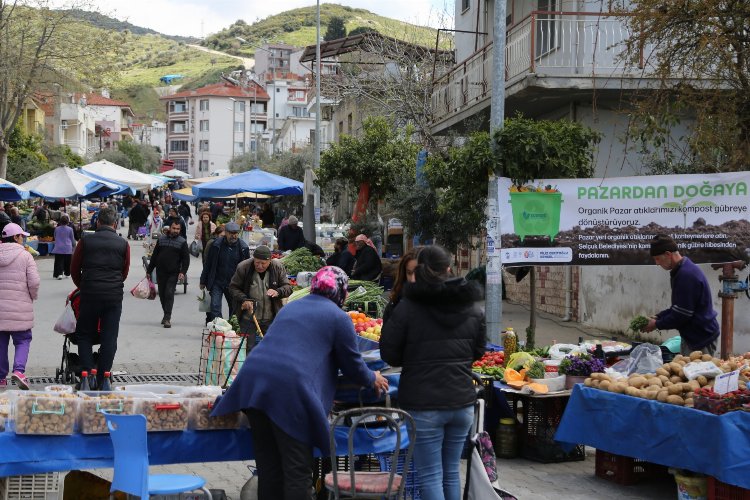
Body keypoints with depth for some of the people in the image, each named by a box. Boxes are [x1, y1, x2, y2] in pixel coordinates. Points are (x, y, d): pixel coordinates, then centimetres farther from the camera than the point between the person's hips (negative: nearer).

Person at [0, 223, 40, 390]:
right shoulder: (25, 256, -6)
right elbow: (34, 282, -11)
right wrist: (33, 297, 7)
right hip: (19, 307, -3)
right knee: (23, 340, 6)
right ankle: (18, 370, -13)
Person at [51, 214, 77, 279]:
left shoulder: (57, 229, -1)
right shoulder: (70, 229, -5)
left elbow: (55, 237, 15)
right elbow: (72, 239, 5)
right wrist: (74, 245, 23)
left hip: (58, 248, 0)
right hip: (68, 249, 0)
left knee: (59, 262, -2)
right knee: (68, 262, 14)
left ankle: (59, 273, -17)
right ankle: (67, 274, 24)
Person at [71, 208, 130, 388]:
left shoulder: (86, 241, 2)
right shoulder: (123, 243, 4)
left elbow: (74, 269, 9)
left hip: (89, 294, -1)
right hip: (114, 295, 1)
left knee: (84, 335, 11)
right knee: (109, 338, 5)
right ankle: (102, 381, 4)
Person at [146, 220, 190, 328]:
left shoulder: (182, 242, 1)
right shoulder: (161, 239, 8)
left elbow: (186, 259, -1)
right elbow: (154, 256, 13)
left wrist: (183, 272, -14)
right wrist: (149, 270, 11)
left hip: (173, 274, -3)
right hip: (161, 273, 3)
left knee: (169, 294, -12)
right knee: (162, 295, 9)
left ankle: (167, 318, -13)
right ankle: (167, 315, 25)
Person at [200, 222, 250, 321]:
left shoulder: (243, 248, -3)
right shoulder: (216, 245, -5)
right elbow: (208, 264, 2)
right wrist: (203, 282, 4)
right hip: (217, 282, -1)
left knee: (234, 309, 9)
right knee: (215, 307, -11)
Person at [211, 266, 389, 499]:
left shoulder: (290, 307, 27)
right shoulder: (338, 317, 6)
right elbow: (352, 363, 11)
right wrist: (373, 379, 32)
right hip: (290, 389, -7)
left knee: (268, 468, 12)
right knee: (297, 471, -1)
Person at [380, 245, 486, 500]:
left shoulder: (408, 307, -10)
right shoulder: (472, 308, 4)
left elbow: (389, 354, -5)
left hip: (423, 405, -5)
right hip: (462, 402, 5)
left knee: (430, 476, 1)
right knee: (451, 472, 17)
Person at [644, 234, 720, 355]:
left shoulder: (686, 275, -23)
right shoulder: (683, 270, 10)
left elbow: (681, 314, -21)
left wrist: (657, 324, -10)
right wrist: (658, 317, 9)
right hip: (692, 336, 10)